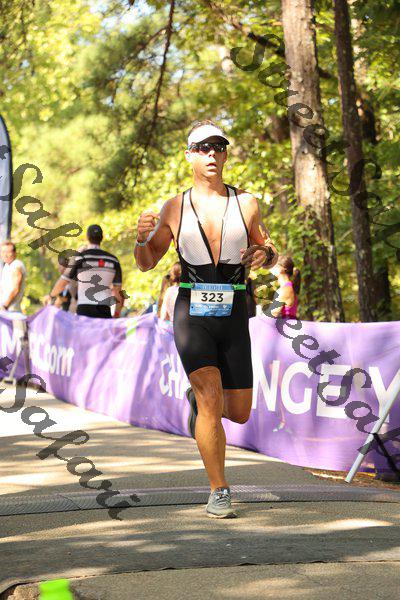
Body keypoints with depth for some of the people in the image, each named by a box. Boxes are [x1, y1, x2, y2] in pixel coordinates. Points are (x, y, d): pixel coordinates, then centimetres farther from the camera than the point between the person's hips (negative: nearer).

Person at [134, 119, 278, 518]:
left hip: (233, 317, 2)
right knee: (211, 402, -17)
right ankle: (218, 492, -4)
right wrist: (142, 237, -12)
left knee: (239, 413, 8)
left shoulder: (245, 204, 3)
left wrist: (264, 255, -10)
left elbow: (270, 253, 14)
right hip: (192, 315, -2)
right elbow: (146, 263, 10)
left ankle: (197, 397, 42)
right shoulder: (174, 209, 2)